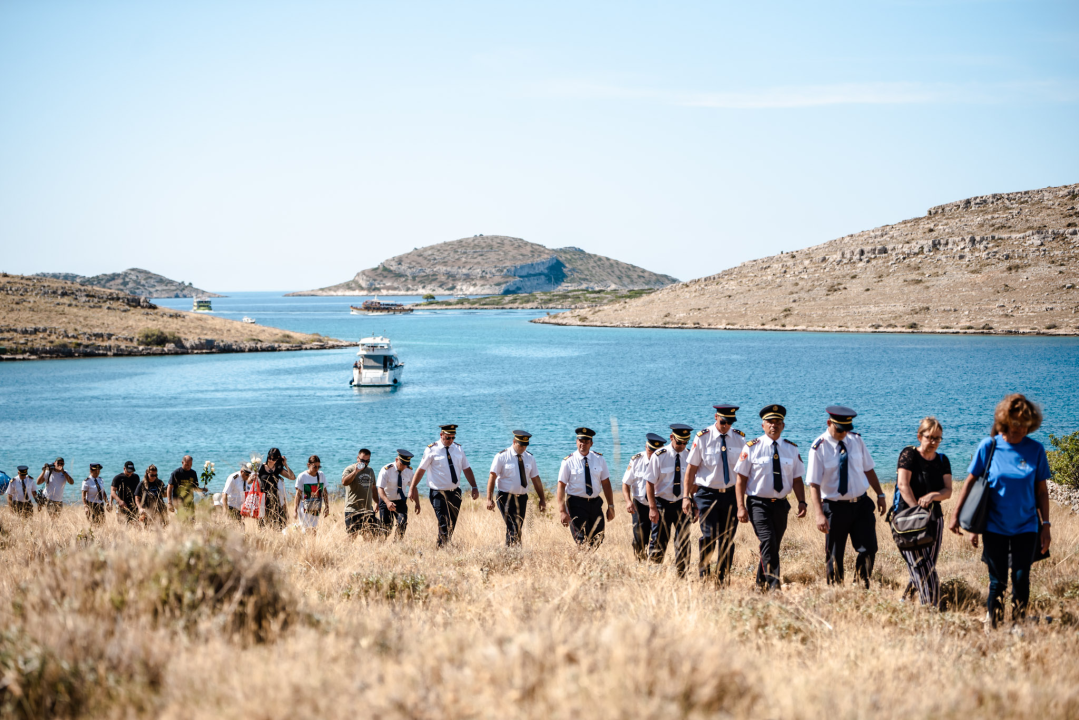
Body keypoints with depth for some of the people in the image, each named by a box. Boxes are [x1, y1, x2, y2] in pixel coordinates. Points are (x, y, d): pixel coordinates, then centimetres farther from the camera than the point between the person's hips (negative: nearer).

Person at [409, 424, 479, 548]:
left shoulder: (458, 449, 7)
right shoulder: (432, 450, -6)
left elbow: (467, 469, 10)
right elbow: (421, 470, -3)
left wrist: (474, 487, 4)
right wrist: (412, 489, -4)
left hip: (455, 492, 5)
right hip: (439, 493, -5)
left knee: (452, 524, 11)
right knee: (443, 524, -14)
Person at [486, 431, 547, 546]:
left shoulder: (529, 458, 7)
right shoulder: (502, 457, -6)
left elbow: (536, 479, 11)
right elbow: (492, 477, -8)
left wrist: (542, 499, 9)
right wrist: (489, 499, -15)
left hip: (522, 498, 5)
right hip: (506, 498, -5)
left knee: (519, 528, 8)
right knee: (512, 528, -17)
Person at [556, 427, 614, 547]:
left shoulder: (599, 459, 4)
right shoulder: (568, 461, -6)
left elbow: (606, 483, 5)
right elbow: (561, 486, -9)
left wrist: (611, 506, 1)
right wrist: (563, 511, -16)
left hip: (595, 503, 4)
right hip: (576, 504, -4)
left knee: (597, 541, 9)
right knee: (582, 542, -9)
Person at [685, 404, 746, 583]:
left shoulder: (739, 438, 3)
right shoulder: (703, 438, -4)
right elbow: (691, 469, 0)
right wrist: (687, 496, -3)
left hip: (731, 494, 3)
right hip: (707, 493, -3)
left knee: (728, 538, 5)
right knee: (709, 536, -14)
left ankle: (722, 578, 17)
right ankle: (703, 568, 9)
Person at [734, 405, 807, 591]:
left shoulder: (791, 449, 8)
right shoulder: (752, 448, -3)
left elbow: (797, 479, 10)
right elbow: (741, 479, -4)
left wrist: (802, 502, -5)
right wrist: (741, 507, -12)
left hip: (781, 504, 4)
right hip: (759, 504, -4)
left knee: (774, 547, 11)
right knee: (768, 542, -20)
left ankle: (761, 585, 27)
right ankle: (773, 585, -22)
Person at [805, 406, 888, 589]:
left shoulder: (856, 440, 1)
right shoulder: (819, 448, -12)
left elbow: (868, 470, 12)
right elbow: (814, 484, -14)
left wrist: (880, 495, 8)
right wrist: (819, 514, -23)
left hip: (861, 504, 3)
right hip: (835, 507, -3)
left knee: (869, 549, -3)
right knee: (834, 555, 5)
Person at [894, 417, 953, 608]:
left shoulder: (942, 460, 9)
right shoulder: (909, 455, -6)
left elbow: (948, 491, 1)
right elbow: (903, 485, -14)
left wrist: (933, 495, -20)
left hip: (934, 518, 6)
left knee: (925, 569, 7)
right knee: (924, 568, -12)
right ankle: (932, 607, -14)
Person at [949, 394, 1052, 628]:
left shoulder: (1035, 450, -2)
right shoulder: (989, 446, -6)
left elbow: (1041, 491, 4)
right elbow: (970, 482, 2)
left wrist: (1045, 525, 2)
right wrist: (956, 515, 1)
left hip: (1026, 527, 1)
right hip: (995, 527, -1)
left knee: (1021, 579, 0)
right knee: (997, 581, 5)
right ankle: (992, 626, 18)